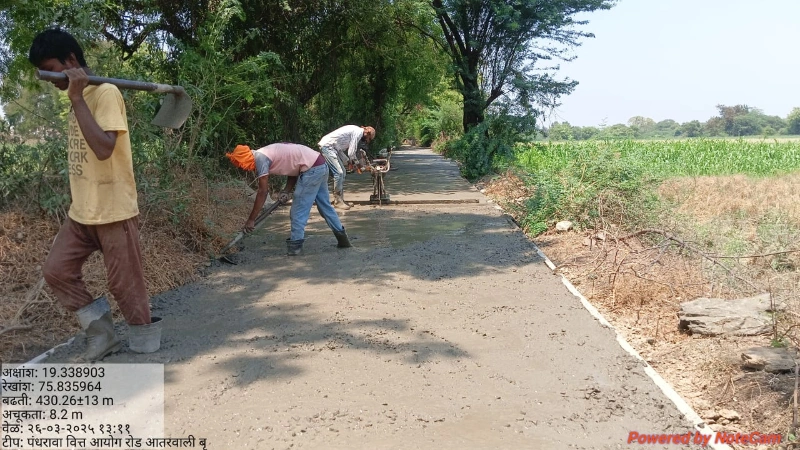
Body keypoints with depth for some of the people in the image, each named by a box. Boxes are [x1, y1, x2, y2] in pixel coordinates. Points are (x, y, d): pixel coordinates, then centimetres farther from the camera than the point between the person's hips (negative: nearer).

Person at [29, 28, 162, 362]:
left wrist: (77, 98, -26)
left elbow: (103, 148, -29)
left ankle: (145, 346, 17)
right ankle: (102, 333, 18)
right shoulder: (80, 97, 11)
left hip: (114, 210, -8)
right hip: (80, 212, 8)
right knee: (56, 271, 5)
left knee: (125, 283, 0)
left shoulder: (105, 93, -14)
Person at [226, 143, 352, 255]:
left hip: (311, 170, -10)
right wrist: (286, 191, 5)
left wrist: (251, 220, -8)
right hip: (321, 165, 10)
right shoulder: (264, 153, 15)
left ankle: (295, 245, 3)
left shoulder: (260, 158, -12)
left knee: (298, 211, -2)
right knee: (325, 205, 19)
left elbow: (263, 192, -12)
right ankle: (342, 238, 27)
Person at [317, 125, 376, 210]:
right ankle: (337, 201, -6)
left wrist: (347, 161, 18)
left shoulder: (355, 130, 18)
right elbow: (351, 153, -14)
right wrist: (356, 162, 3)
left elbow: (340, 150, 21)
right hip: (327, 146, -10)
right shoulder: (358, 132, -12)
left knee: (342, 171, 11)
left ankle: (340, 200, 15)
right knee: (339, 172, -13)